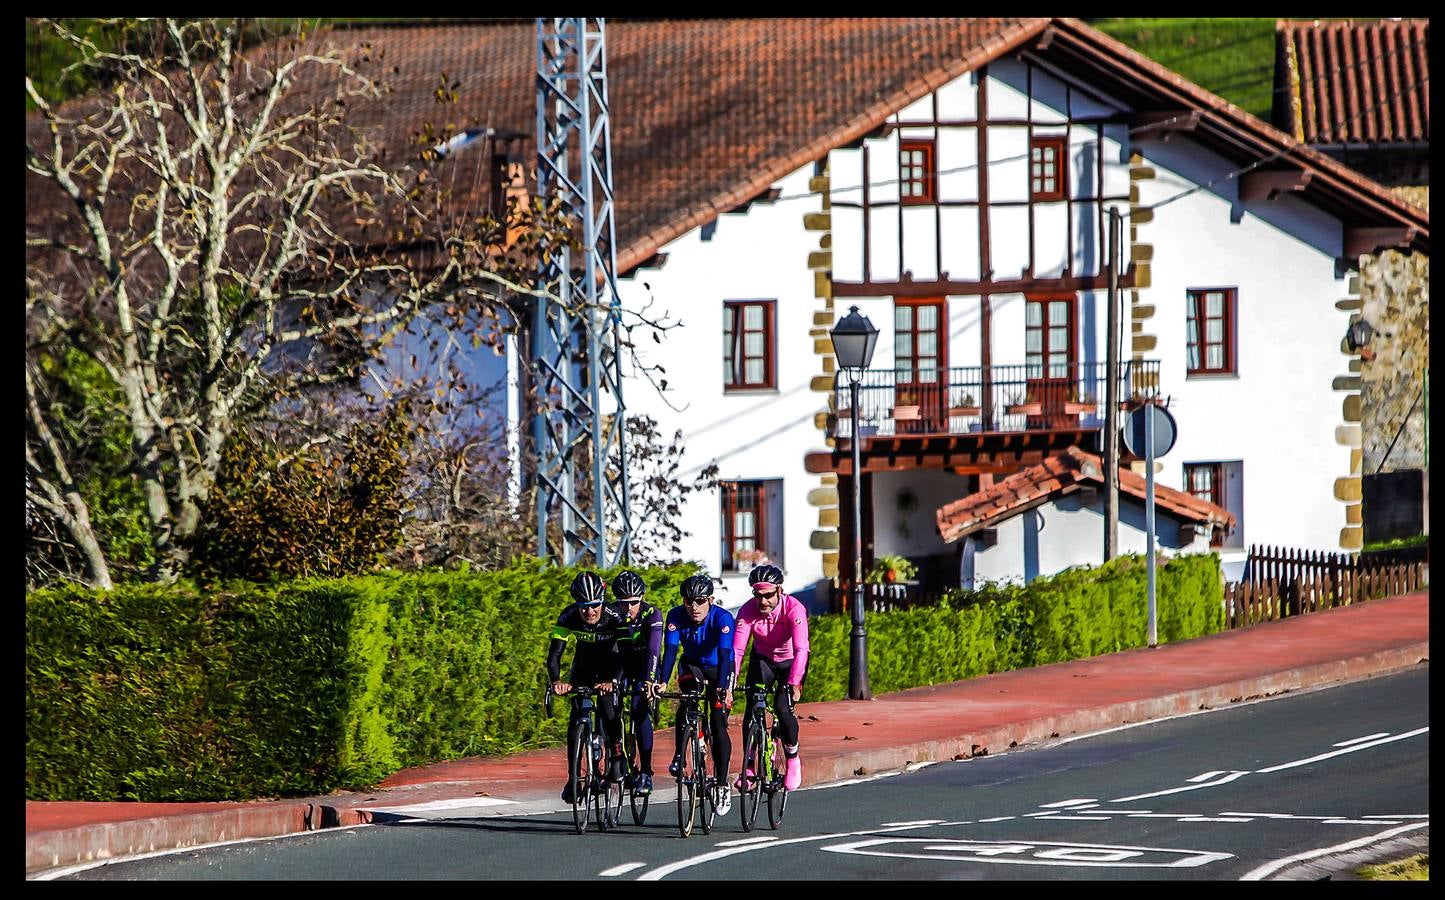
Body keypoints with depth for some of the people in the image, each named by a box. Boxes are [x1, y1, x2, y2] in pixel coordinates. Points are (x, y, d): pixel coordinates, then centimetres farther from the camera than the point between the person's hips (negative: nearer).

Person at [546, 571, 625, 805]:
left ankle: (617, 759, -6)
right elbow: (554, 654, -33)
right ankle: (573, 778, -6)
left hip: (610, 664, -2)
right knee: (576, 718, -10)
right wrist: (556, 681, -51)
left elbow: (626, 653, -43)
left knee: (607, 704, -25)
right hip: (584, 662, 2)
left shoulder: (615, 618, -33)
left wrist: (613, 681, -59)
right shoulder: (569, 617, -28)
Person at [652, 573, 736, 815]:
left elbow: (724, 655, -38)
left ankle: (722, 785, -5)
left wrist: (722, 688, -52)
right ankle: (679, 757, -14)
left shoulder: (722, 618, -29)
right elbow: (670, 650, -30)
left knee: (718, 724, -12)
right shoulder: (676, 616, -22)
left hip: (719, 670, -2)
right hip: (692, 666, 2)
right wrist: (662, 682, -44)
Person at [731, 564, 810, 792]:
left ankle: (793, 760, 3)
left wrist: (794, 682, -52)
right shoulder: (748, 611, -24)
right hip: (762, 659, 2)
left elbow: (801, 649, -40)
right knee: (752, 707, -14)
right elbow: (736, 650, -30)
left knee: (783, 707, -20)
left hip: (791, 661, -2)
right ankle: (748, 768, -3)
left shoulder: (793, 609, -31)